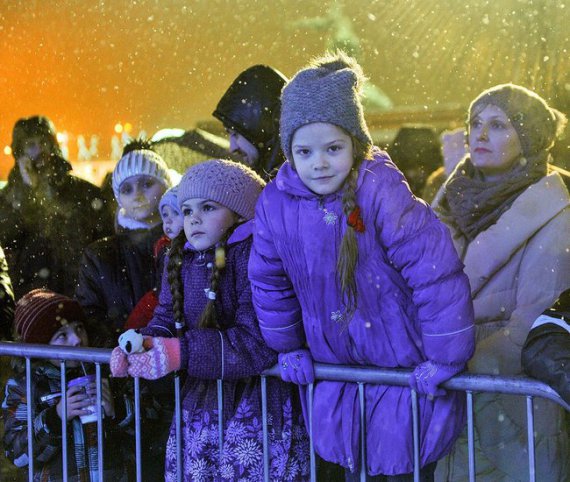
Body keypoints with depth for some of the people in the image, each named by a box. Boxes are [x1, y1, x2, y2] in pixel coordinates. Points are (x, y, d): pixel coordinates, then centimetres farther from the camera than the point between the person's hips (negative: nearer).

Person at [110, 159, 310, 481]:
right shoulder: (182, 260, 10)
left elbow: (257, 339, -23)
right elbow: (166, 319, 9)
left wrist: (181, 353, -26)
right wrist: (143, 345, -14)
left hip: (259, 404, -7)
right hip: (200, 403, 7)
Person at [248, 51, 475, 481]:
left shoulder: (382, 192, -23)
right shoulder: (275, 204, -9)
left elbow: (436, 273, -23)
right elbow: (269, 282, 7)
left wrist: (444, 360, -19)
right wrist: (289, 348, 12)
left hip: (407, 365, -4)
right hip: (339, 369, 4)